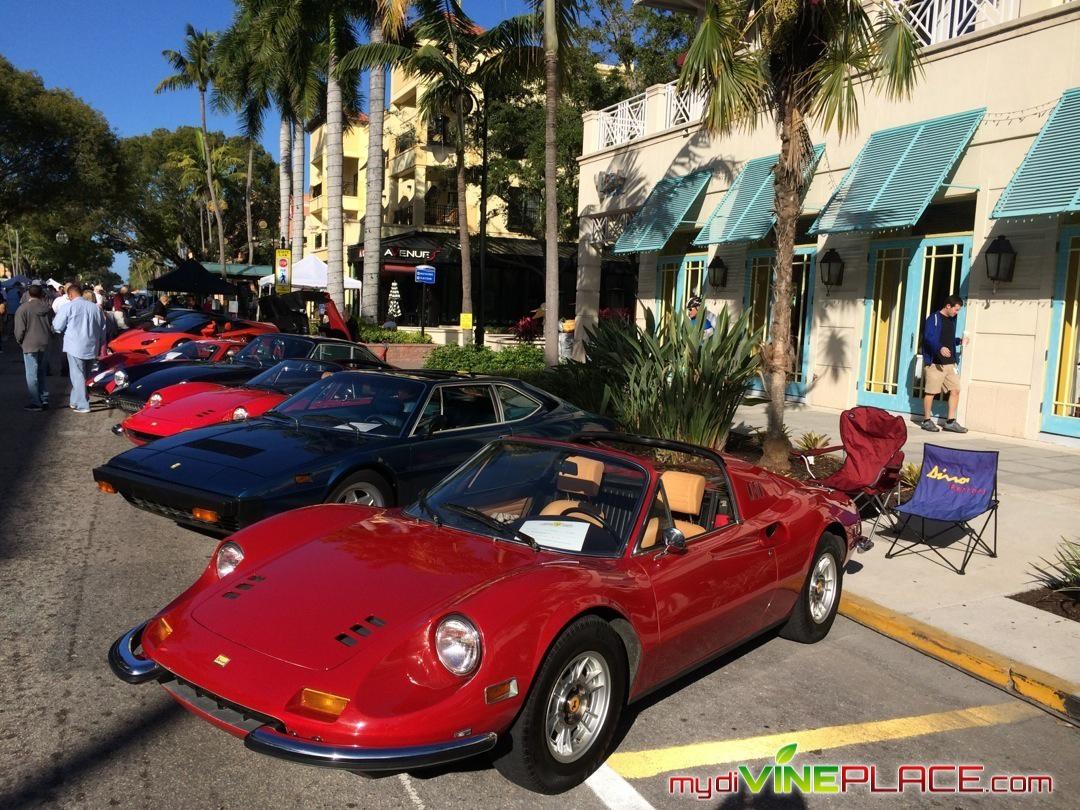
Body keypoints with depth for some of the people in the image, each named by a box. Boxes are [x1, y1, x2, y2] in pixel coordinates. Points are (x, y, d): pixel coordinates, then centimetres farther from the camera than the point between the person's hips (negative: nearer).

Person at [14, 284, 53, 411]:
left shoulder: (23, 309, -12)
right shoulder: (47, 308, 2)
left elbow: (19, 330, -11)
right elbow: (53, 326, 8)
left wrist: (20, 341, 6)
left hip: (30, 345, -5)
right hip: (44, 344, 5)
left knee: (32, 375, 0)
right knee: (41, 373, 16)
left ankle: (36, 403, 1)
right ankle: (44, 400, 16)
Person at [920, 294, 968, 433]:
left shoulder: (951, 320, 18)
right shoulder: (934, 318, -7)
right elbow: (928, 337, -20)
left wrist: (960, 341, 8)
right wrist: (940, 348, -35)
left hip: (950, 362, 8)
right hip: (934, 362, -8)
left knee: (955, 390, 3)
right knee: (930, 392, 0)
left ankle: (951, 422, 10)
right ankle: (927, 421, 11)